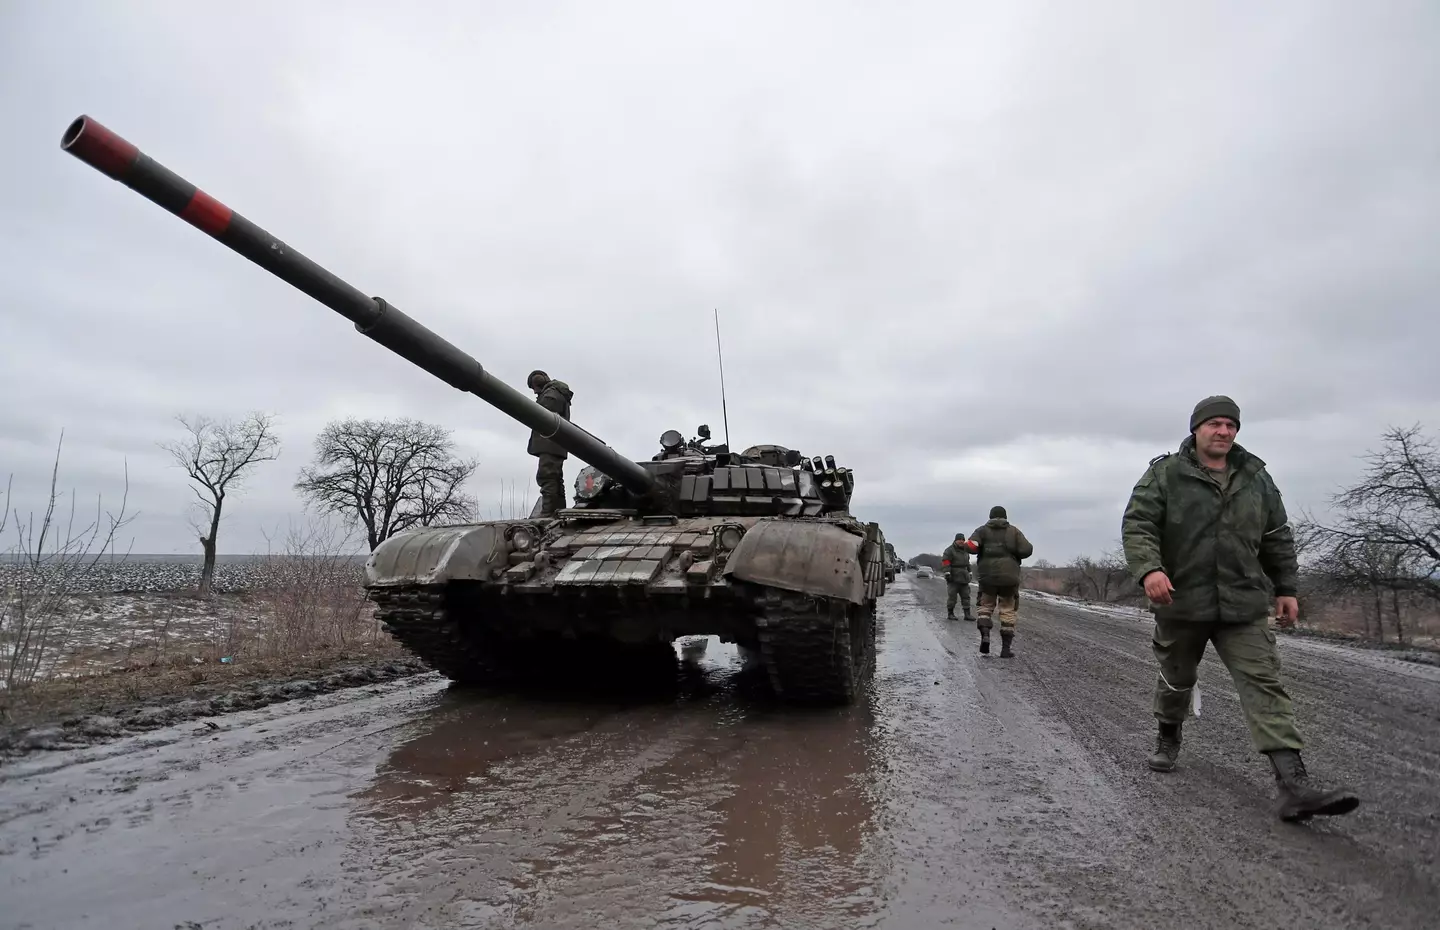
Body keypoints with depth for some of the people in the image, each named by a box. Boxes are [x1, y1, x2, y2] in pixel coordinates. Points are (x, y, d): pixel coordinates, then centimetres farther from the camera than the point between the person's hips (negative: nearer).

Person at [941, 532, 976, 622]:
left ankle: (967, 614, 5)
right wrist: (947, 573, -22)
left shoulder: (965, 550, 17)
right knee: (952, 595, -5)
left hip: (963, 578, 7)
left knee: (966, 596, 3)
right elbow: (945, 562, -15)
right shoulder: (950, 550, -7)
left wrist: (969, 573, 23)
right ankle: (950, 614, 4)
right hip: (953, 578, -7)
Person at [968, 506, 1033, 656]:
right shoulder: (1014, 531, 6)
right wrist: (1014, 554, 14)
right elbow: (1027, 550, -4)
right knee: (1008, 611, 10)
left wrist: (982, 551, 10)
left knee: (986, 606, 18)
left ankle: (985, 635, -6)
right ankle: (1006, 648, 7)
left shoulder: (982, 530, 6)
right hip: (1009, 576, 0)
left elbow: (971, 546, -10)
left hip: (987, 576, 1)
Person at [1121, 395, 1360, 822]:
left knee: (1264, 686, -7)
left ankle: (1294, 787, -10)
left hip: (1244, 606, 2)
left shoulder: (1256, 477, 8)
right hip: (1181, 603, -2)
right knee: (1176, 679, 16)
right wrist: (1149, 568, -30)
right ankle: (1168, 738, 42)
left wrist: (1286, 588, 14)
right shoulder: (1165, 473, -5)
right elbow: (1136, 524, -14)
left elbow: (1278, 538, 16)